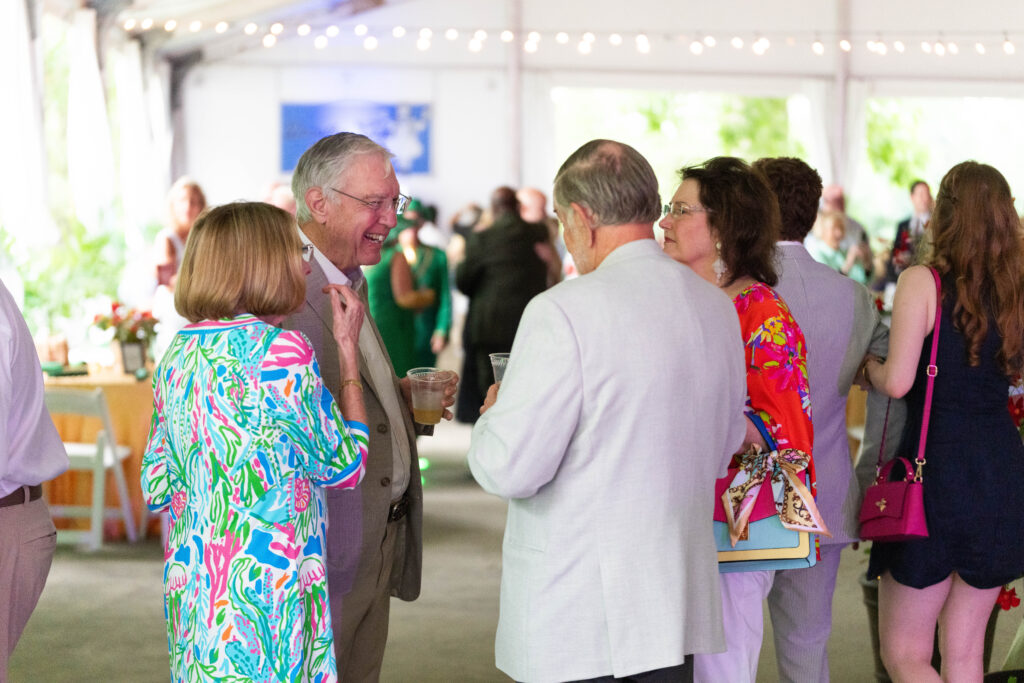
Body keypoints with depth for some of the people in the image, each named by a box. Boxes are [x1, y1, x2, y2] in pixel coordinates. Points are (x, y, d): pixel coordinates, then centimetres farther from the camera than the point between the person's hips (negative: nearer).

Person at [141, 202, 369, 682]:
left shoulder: (178, 354, 6)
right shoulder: (282, 350, -15)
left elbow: (156, 489, 12)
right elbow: (346, 467, -5)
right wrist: (347, 350, 1)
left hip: (190, 585, 7)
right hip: (267, 584, -7)